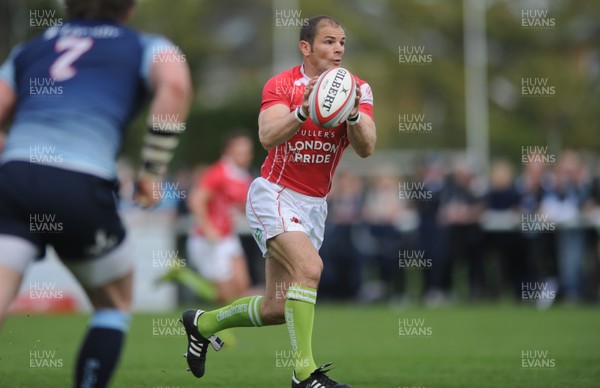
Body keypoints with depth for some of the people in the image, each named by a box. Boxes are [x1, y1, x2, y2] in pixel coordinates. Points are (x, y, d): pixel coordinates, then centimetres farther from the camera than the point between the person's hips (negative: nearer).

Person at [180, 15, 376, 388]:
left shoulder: (357, 89, -2)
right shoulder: (282, 85, -12)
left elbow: (366, 148, -15)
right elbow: (268, 136, -29)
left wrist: (353, 115, -35)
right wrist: (304, 111, -46)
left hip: (314, 204, 5)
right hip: (275, 195, -5)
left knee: (277, 308, 6)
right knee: (309, 267, -30)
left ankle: (203, 323, 32)